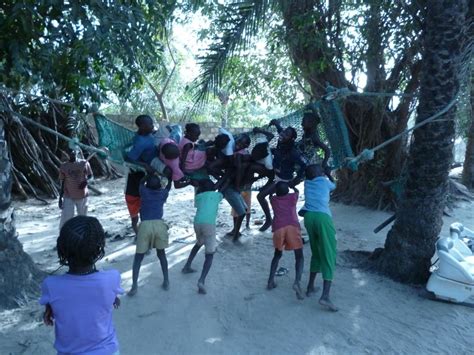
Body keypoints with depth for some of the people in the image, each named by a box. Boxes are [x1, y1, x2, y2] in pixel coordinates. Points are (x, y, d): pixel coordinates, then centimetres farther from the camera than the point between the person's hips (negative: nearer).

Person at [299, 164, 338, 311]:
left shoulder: (307, 183, 22)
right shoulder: (325, 182, 14)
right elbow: (334, 186, 38)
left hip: (308, 217, 5)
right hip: (322, 217, -5)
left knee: (316, 253, 21)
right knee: (329, 255, -5)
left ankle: (310, 287, 24)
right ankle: (325, 296, -15)